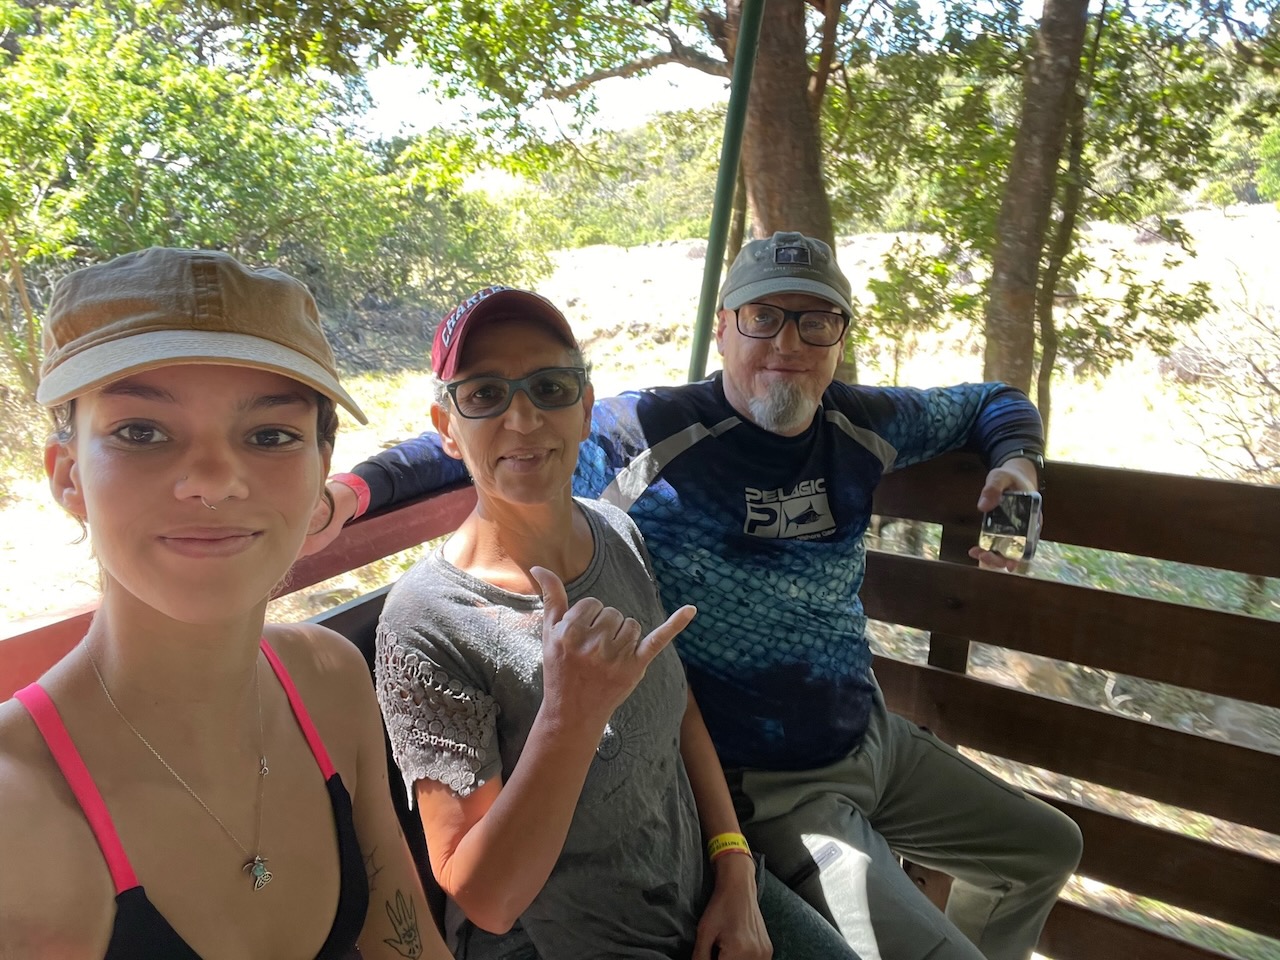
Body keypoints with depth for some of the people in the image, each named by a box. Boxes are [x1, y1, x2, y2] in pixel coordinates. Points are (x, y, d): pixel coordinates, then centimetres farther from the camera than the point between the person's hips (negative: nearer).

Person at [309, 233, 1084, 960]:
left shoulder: (861, 424, -4)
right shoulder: (649, 433, -21)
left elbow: (991, 403, 15)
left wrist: (1015, 465, -5)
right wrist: (355, 489, -23)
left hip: (875, 739, 8)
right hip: (771, 789, -7)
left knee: (1047, 849, 26)